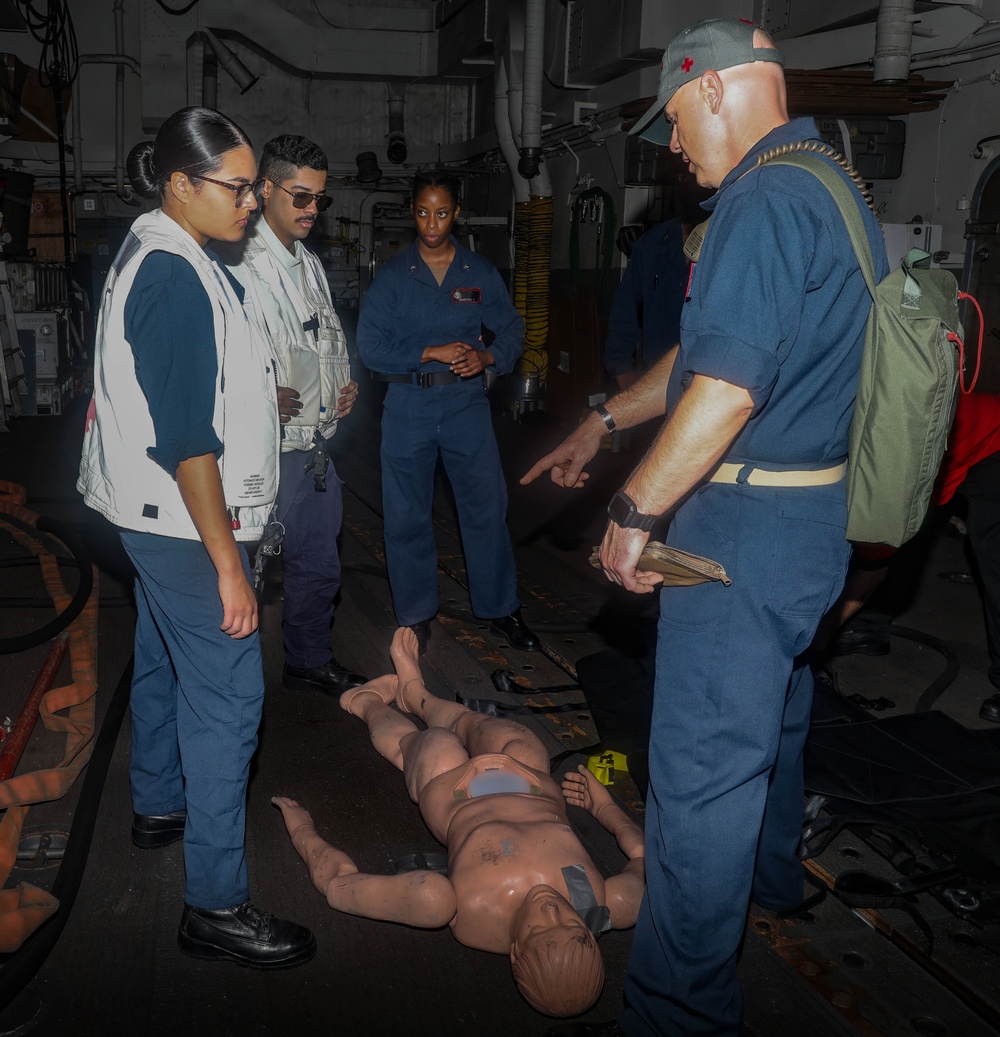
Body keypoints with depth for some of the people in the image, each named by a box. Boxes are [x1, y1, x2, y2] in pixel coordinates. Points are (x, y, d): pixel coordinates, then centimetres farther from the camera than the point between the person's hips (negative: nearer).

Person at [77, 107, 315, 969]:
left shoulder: (157, 255, 10)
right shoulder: (176, 278, -22)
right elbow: (184, 441, -26)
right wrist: (227, 564, -24)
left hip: (159, 517, 11)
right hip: (185, 520, -11)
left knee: (165, 662, 24)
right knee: (226, 701, -6)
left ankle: (159, 806, 45)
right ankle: (216, 906, 3)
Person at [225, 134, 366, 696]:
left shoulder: (312, 264, 18)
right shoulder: (239, 265, -12)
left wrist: (346, 382, 10)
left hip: (317, 444, 9)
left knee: (319, 565, 20)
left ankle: (310, 660, 39)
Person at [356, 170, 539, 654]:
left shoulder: (480, 273, 6)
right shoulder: (392, 275, 1)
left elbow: (512, 327, 8)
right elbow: (369, 344, -6)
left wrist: (488, 356, -13)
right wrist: (431, 352, -16)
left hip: (465, 401, 1)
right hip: (408, 405, 0)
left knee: (487, 506, 1)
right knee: (407, 515, 6)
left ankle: (501, 609, 17)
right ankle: (415, 615, 22)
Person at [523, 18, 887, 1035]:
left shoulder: (765, 202, -19)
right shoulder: (830, 190, 14)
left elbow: (725, 388, -28)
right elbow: (706, 350, 19)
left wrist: (634, 510, -18)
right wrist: (604, 420, 22)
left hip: (745, 525, -11)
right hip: (815, 513, 11)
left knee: (701, 769, -2)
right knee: (771, 713, 28)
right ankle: (769, 876, 52)